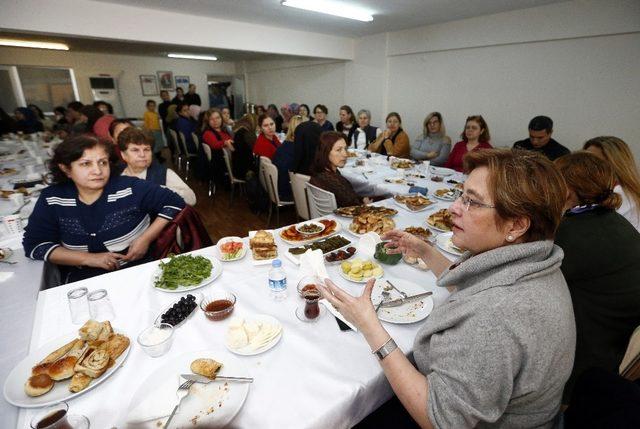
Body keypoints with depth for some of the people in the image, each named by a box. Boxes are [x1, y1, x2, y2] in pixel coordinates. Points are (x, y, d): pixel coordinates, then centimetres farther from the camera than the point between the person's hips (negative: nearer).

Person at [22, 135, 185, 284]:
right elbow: (34, 245, 4)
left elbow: (174, 202, -4)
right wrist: (89, 259, -10)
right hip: (84, 280, 3)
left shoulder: (130, 188, -10)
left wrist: (146, 239, -12)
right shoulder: (52, 200, 0)